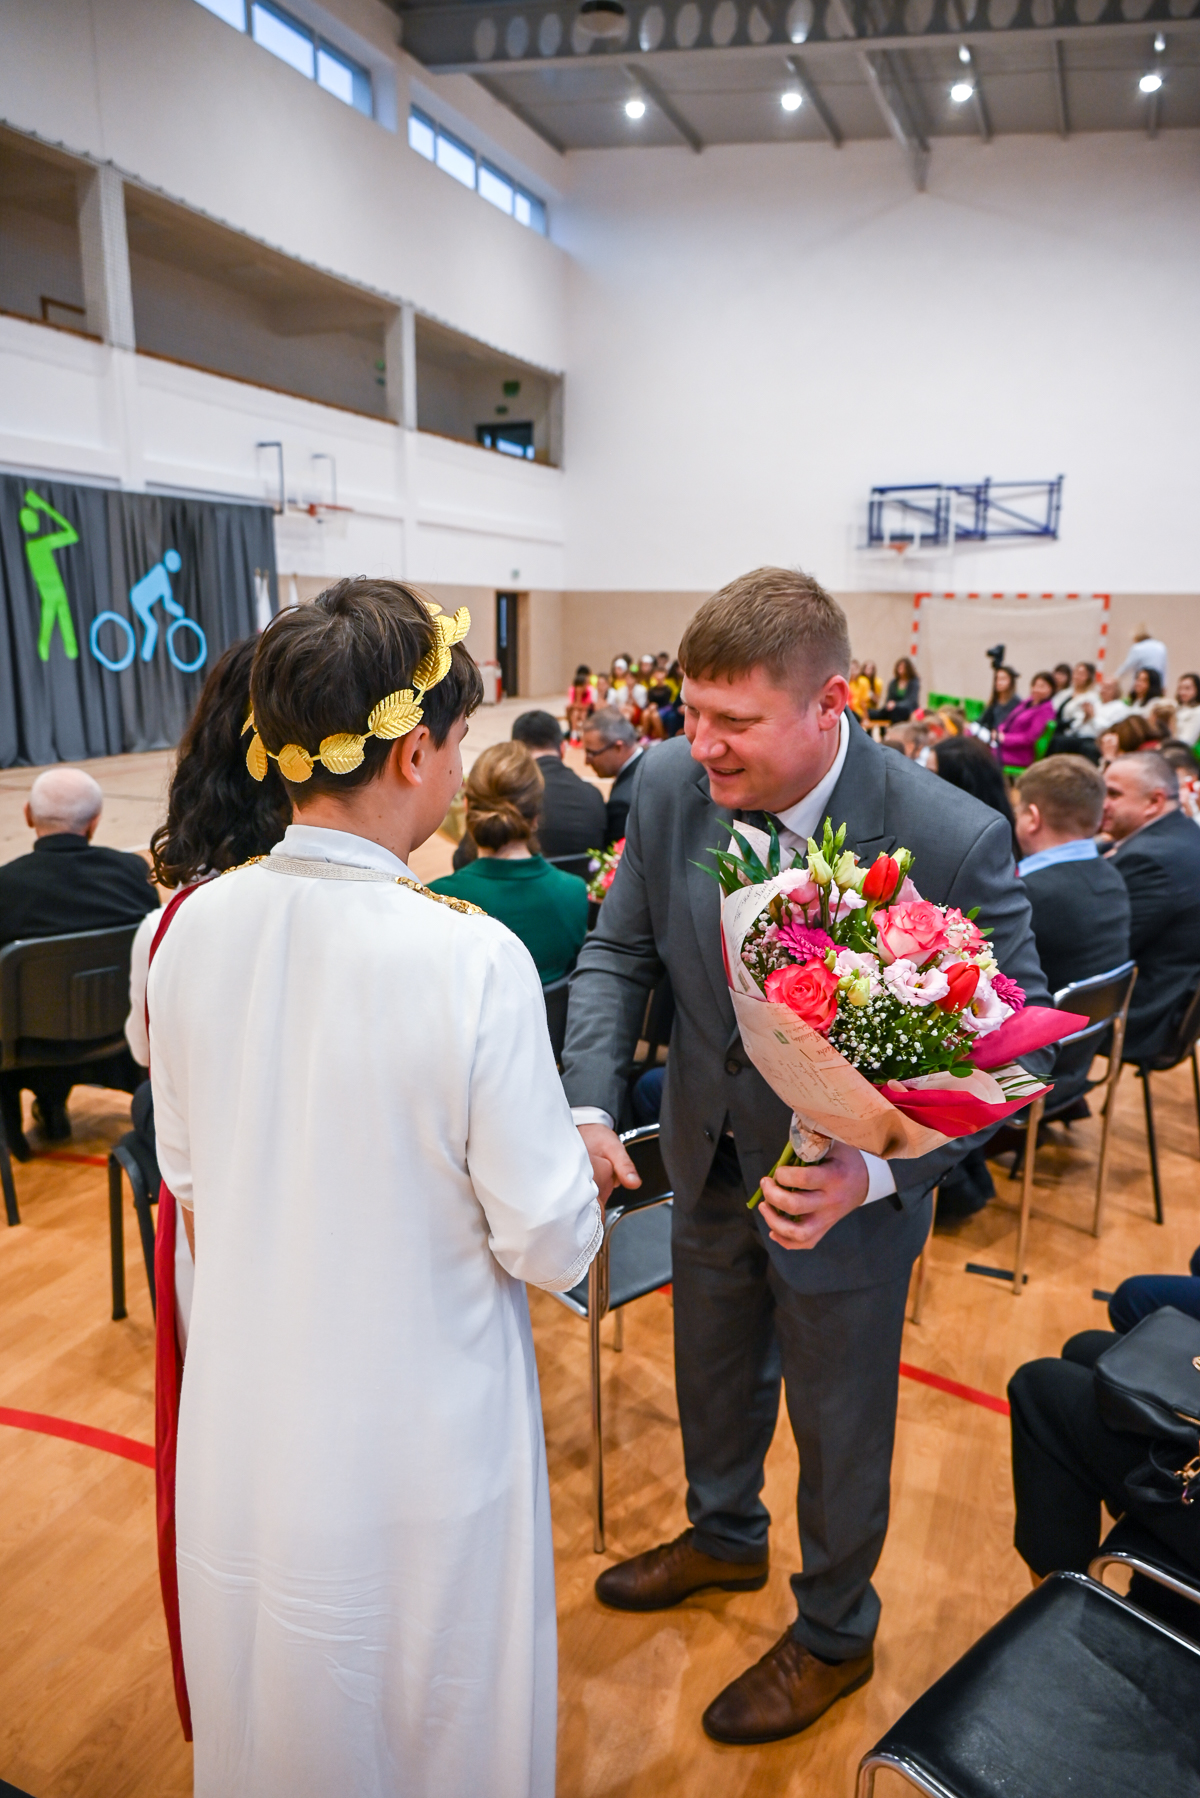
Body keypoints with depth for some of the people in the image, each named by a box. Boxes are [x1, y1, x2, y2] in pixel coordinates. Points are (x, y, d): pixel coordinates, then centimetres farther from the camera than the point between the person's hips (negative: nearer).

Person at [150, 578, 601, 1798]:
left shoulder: (193, 928, -11)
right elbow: (551, 1245, -19)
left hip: (243, 1419, 5)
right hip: (413, 1442, -4)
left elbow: (185, 1172, 2)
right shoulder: (471, 958, -28)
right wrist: (580, 1159, 1)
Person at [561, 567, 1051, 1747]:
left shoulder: (954, 840, -30)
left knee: (838, 1427, 21)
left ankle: (833, 1634, 52)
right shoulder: (669, 786, -18)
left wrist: (871, 1173, -35)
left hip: (848, 1192, -4)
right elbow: (620, 952, -5)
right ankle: (724, 1536, 63)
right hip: (711, 1162, 5)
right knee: (712, 1377, 30)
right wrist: (590, 1103, -19)